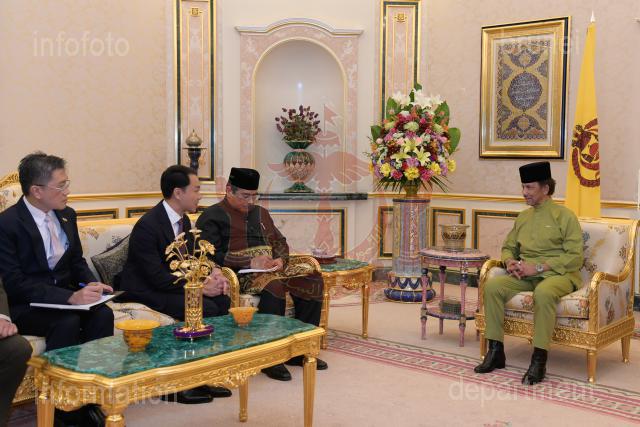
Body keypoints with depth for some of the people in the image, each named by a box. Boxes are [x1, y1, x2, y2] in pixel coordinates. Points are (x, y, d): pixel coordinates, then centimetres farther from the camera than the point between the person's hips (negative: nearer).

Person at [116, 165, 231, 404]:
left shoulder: (183, 220, 6)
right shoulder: (147, 226, -22)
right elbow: (157, 278, -25)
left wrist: (213, 274, -8)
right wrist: (199, 286, -24)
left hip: (171, 283, 9)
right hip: (145, 290, -9)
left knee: (222, 300, -9)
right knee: (206, 308, -25)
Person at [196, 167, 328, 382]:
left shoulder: (261, 213, 25)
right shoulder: (212, 217, 2)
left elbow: (280, 242, 28)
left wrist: (280, 260, 4)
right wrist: (249, 262, -17)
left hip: (270, 270, 7)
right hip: (239, 275, -7)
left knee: (313, 280, -15)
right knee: (274, 286, -37)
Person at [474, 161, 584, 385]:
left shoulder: (564, 216, -3)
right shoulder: (523, 217, 15)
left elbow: (574, 257, -11)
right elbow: (508, 247, 23)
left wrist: (538, 267, -18)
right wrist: (511, 262, -2)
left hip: (557, 274, -6)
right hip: (526, 276, 6)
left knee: (543, 293, -40)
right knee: (492, 286, -20)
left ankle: (539, 361, -30)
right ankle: (495, 351, -12)